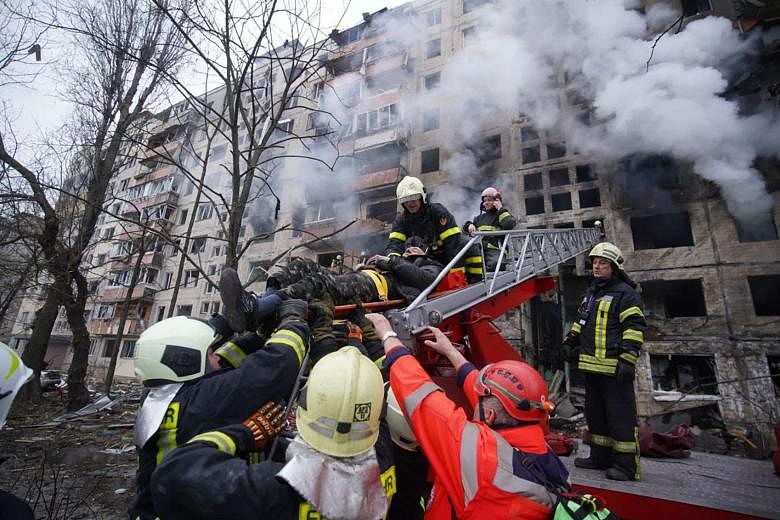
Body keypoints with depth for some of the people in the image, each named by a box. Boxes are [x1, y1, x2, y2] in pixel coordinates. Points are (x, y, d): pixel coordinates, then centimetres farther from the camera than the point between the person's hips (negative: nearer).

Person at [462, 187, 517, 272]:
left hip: (495, 249, -4)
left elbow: (509, 225, -8)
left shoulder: (502, 214, 15)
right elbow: (465, 227, 34)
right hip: (479, 248, 4)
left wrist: (501, 209, 0)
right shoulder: (480, 217, 30)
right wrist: (469, 225, 10)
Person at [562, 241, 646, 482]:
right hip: (592, 365, 9)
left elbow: (635, 328, -14)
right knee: (596, 413, 15)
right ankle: (601, 457, 26)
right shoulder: (591, 292, 19)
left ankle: (626, 464, 10)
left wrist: (627, 360, -21)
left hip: (614, 369, -9)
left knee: (620, 416, -1)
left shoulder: (625, 293, -7)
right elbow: (580, 321, 29)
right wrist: (570, 342, 20)